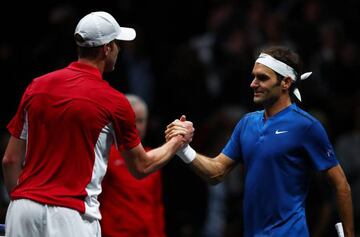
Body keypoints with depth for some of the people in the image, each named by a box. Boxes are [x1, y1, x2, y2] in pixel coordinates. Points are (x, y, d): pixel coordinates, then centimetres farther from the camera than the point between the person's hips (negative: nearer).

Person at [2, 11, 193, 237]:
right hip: (71, 216, -5)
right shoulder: (113, 101, -3)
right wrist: (178, 141, 27)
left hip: (22, 210, 5)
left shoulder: (37, 86, 8)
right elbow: (141, 167, 10)